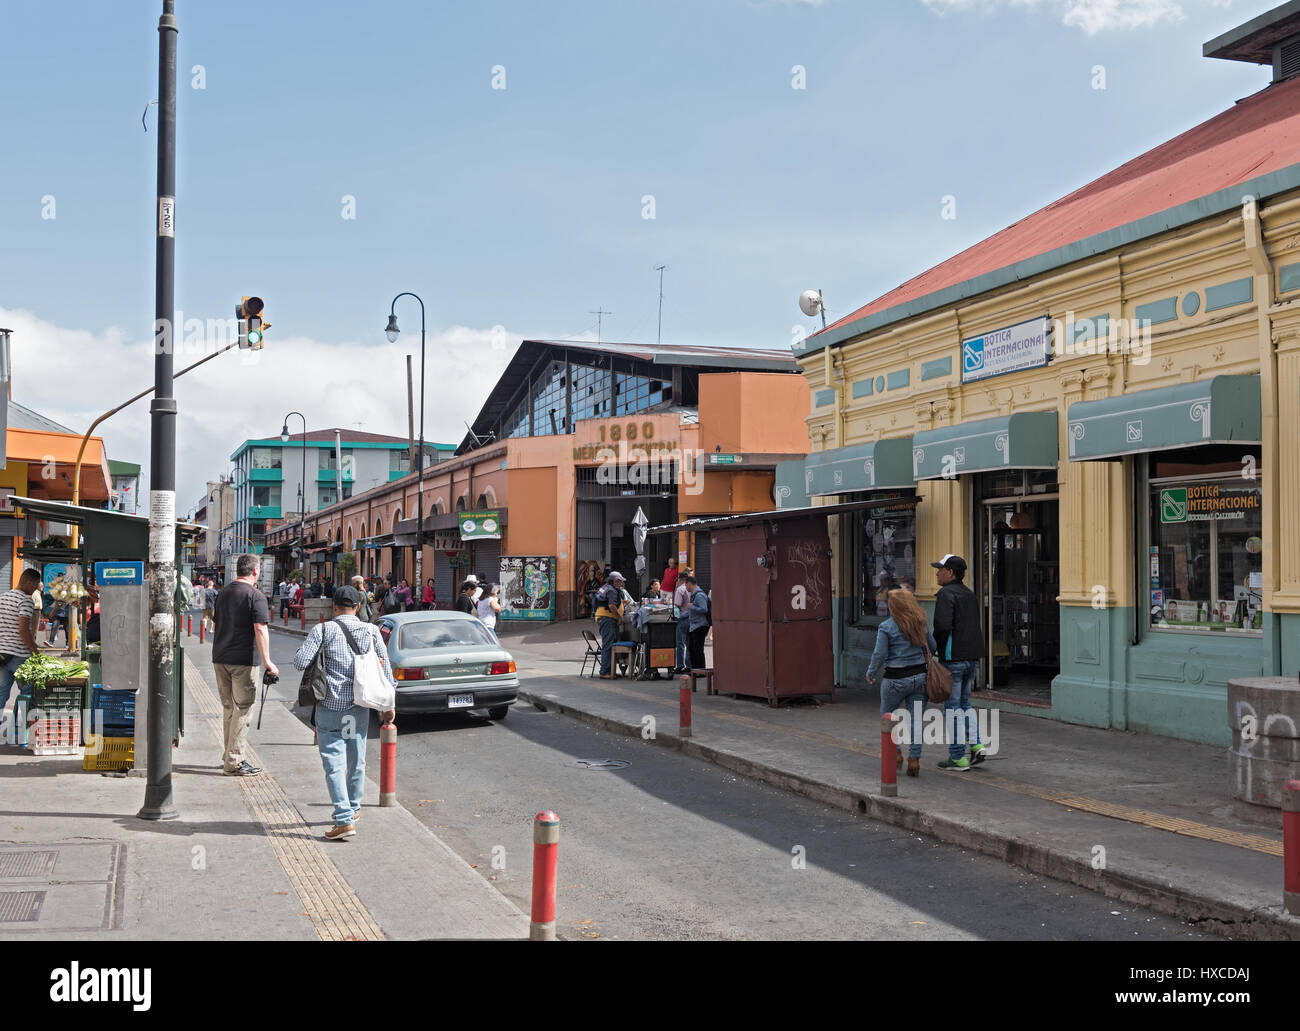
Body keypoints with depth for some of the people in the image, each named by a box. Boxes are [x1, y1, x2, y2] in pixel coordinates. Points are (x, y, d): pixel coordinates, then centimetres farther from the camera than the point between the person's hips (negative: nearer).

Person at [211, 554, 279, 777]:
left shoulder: (223, 593, 13)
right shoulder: (255, 596, -10)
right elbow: (260, 629, -18)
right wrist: (267, 662, -17)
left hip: (220, 659, 7)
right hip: (243, 661, -7)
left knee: (228, 708, 16)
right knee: (241, 709, -1)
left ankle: (229, 756, 24)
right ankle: (233, 762, 0)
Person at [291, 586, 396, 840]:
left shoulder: (323, 629, -5)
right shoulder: (371, 631, 3)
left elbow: (300, 661, -12)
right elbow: (385, 669, 4)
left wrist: (305, 647, 11)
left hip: (330, 706, -3)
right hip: (359, 706, 3)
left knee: (334, 763, -1)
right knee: (356, 761, 18)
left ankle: (344, 820, -10)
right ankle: (354, 807, 36)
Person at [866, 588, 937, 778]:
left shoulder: (886, 627, -11)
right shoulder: (920, 624, 4)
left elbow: (879, 655, -12)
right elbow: (933, 648, 12)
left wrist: (870, 673, 3)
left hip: (895, 679, -4)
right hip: (919, 675, 4)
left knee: (888, 715, 17)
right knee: (915, 719, 6)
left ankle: (895, 753, 13)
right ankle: (914, 759, 4)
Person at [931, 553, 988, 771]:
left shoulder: (946, 594, -12)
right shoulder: (970, 594, 14)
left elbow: (943, 626, -23)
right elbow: (973, 628, 16)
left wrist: (933, 649, -8)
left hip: (953, 658, -8)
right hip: (973, 657, 8)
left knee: (952, 707, 0)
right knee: (964, 703, 20)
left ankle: (958, 757, 3)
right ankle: (976, 745, 9)